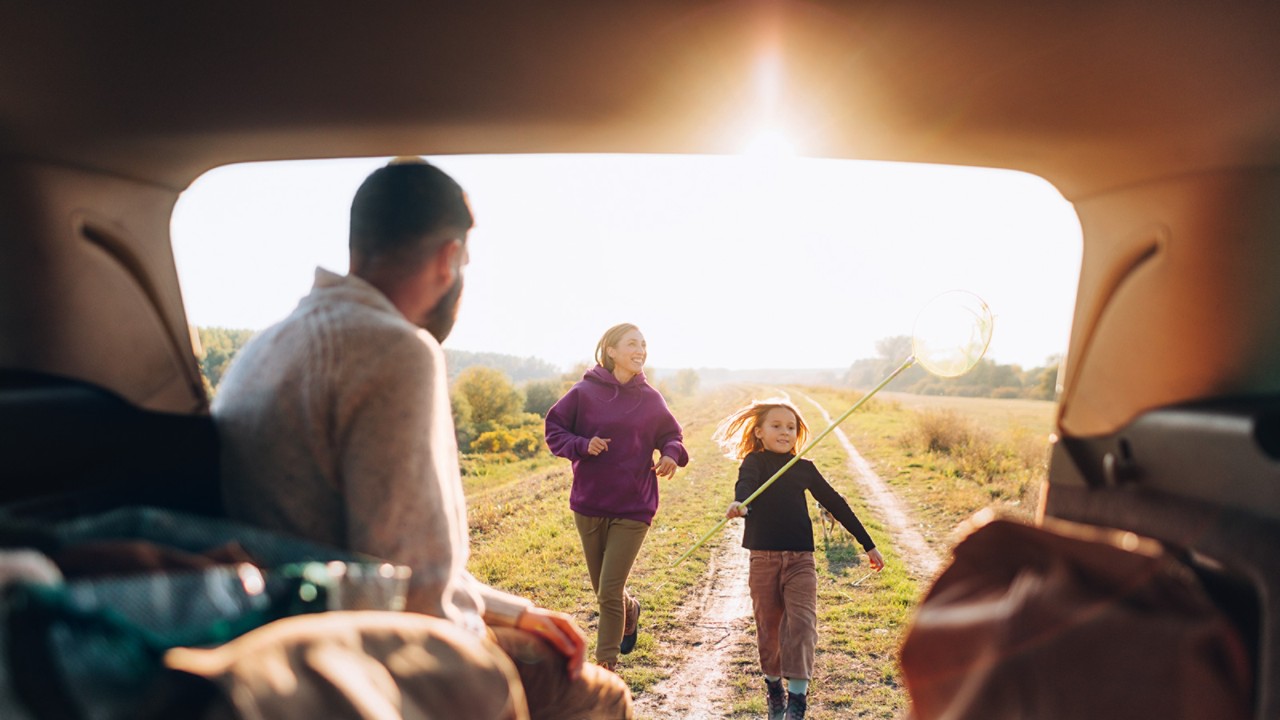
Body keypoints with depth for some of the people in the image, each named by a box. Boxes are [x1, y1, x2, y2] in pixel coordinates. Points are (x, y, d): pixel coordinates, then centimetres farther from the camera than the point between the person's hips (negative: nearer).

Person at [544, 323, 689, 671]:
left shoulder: (650, 399, -2)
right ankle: (631, 611, 50)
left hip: (633, 508, -1)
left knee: (610, 592, -5)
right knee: (603, 590, 15)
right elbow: (554, 429, 1)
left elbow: (672, 435, 10)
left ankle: (605, 666, 15)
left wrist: (671, 455, -12)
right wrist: (583, 445, -17)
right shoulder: (585, 392, -5)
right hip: (588, 505, 1)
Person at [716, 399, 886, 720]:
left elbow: (835, 504, 15)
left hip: (800, 559, 2)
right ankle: (774, 687, 29)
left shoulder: (804, 468, 10)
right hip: (763, 558, -2)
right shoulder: (755, 461, 0)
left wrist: (868, 545, 18)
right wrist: (739, 503, -48)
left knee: (801, 622, -11)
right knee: (768, 626, 8)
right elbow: (745, 483, -23)